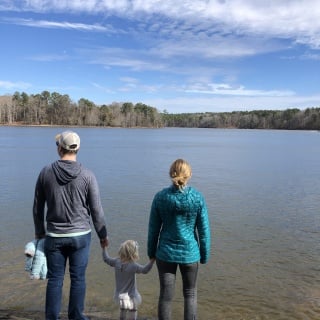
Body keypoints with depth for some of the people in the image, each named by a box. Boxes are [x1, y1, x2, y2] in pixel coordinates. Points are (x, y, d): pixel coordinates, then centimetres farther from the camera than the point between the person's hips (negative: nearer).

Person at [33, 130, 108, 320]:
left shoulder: (46, 173, -4)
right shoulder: (87, 175, -9)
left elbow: (38, 208, 3)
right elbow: (96, 210, -6)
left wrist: (39, 232, 18)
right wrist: (103, 235, 7)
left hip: (54, 236, 1)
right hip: (80, 235, -1)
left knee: (55, 279, 11)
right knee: (78, 278, 9)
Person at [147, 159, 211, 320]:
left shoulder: (160, 197, -10)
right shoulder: (198, 198, -12)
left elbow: (153, 228, -3)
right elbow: (204, 230, -7)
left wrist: (151, 252, 11)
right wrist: (205, 255, 6)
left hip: (166, 253, 1)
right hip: (190, 253, 0)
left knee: (165, 295, 13)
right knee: (190, 294, 19)